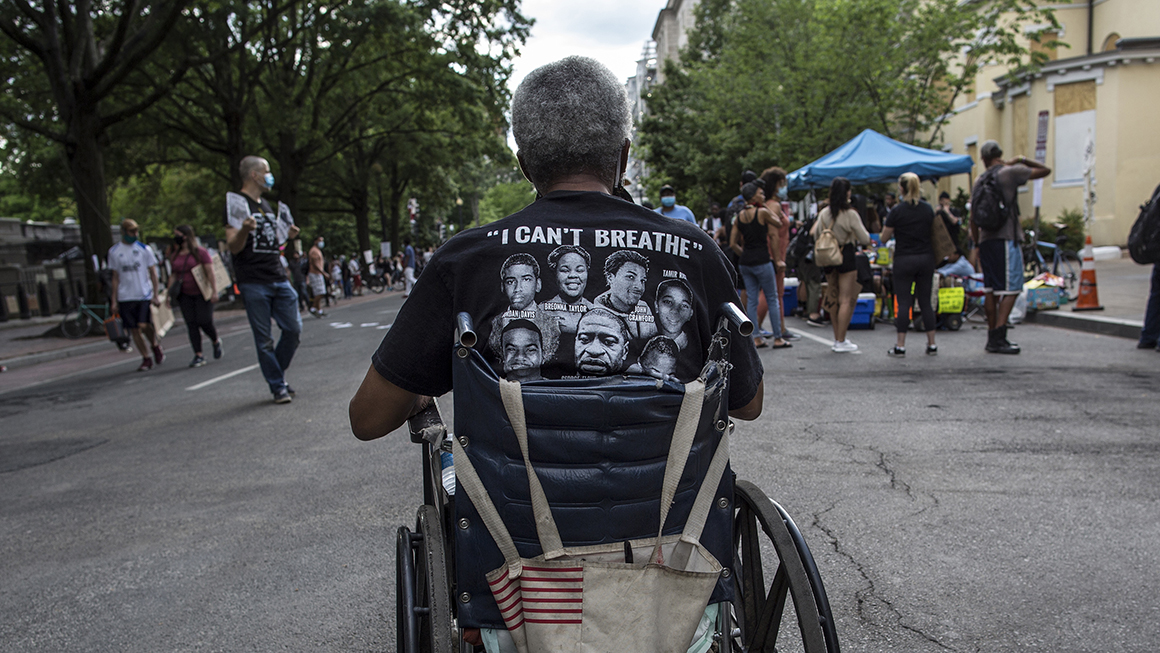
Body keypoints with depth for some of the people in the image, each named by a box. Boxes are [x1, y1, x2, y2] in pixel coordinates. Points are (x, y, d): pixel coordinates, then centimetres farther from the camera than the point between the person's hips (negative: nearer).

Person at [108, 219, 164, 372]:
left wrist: (155, 295, -4)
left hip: (144, 295, -2)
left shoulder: (144, 249, 2)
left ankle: (155, 345, 13)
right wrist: (114, 301, 7)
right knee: (134, 330, 3)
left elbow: (153, 273, 4)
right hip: (125, 297, 2)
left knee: (144, 325, -16)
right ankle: (146, 359, 14)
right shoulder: (114, 251, 7)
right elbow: (115, 277, 11)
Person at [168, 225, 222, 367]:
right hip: (185, 295, 5)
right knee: (191, 324, 0)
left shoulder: (200, 252, -6)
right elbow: (174, 275, 16)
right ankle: (198, 355, 3)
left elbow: (210, 272, -10)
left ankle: (216, 341, 23)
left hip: (202, 293, -5)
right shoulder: (175, 256, 11)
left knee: (204, 322, -8)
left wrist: (214, 291, -16)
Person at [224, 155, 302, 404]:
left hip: (278, 278, 7)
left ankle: (277, 372, 23)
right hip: (253, 283, -7)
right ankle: (278, 387, 7)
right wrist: (244, 230, -29)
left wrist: (287, 235, 11)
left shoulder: (267, 205, 19)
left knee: (293, 329, 4)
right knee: (264, 339, -1)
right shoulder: (236, 202, -4)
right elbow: (233, 247, -11)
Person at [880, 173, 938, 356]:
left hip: (904, 260, -4)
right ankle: (932, 344, 12)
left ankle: (900, 346, 0)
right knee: (925, 301, 10)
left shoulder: (897, 211, -10)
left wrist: (887, 224, 11)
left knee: (904, 302, -1)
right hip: (926, 258, 4)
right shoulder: (928, 209, 3)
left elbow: (884, 238, -4)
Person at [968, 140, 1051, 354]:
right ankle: (998, 338, -14)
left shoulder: (979, 181, 13)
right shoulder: (1010, 172, -4)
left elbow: (973, 218, 15)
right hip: (1006, 240, -7)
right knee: (1010, 290, -6)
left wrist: (977, 245, 21)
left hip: (986, 240, 7)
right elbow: (1045, 170, 2)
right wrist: (1022, 160, 13)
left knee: (991, 290, 10)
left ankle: (992, 337, 15)